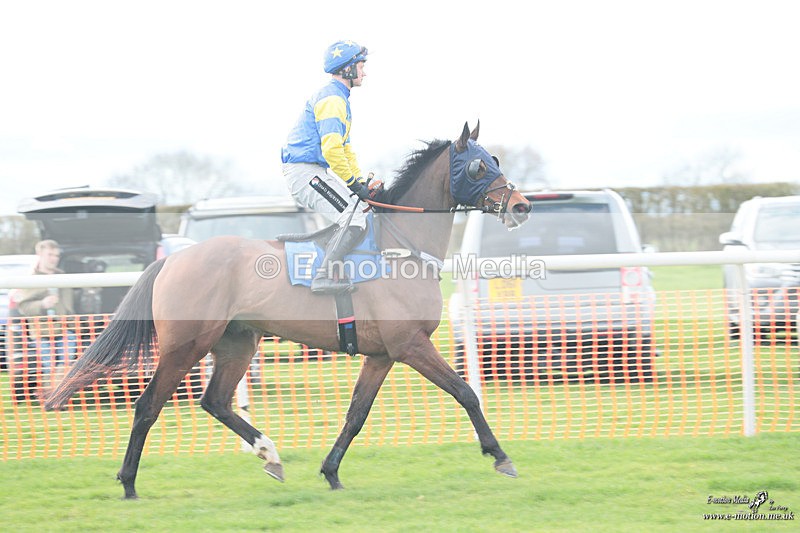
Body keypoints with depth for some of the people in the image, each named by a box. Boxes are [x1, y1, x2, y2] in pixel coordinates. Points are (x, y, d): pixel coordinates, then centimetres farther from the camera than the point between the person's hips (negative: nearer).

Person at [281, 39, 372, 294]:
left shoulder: (338, 98, 21)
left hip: (317, 172, 11)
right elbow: (331, 149, -24)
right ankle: (325, 275, -30)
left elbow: (345, 148, 26)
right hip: (305, 171, -11)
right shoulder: (332, 98, -14)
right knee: (355, 220, -22)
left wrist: (360, 182, 15)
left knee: (357, 208, 20)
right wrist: (354, 184, -16)